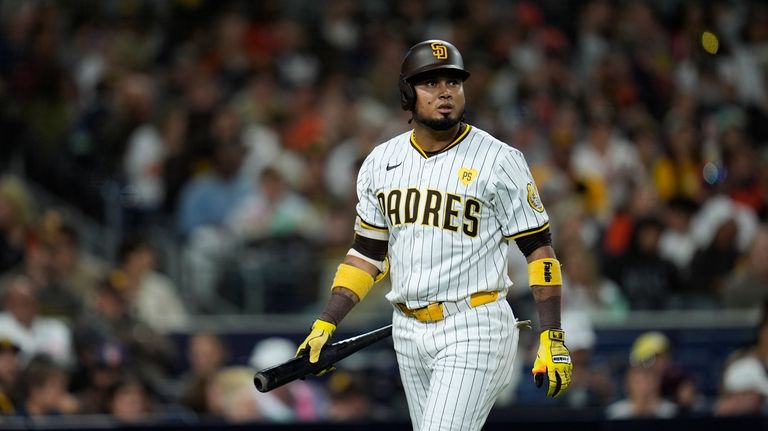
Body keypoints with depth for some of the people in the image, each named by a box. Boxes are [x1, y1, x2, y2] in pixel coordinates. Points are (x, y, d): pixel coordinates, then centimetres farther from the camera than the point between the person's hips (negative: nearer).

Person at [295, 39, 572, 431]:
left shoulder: (498, 161, -6)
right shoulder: (381, 162, 9)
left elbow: (538, 248, -6)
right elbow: (367, 252, 15)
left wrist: (552, 339, -13)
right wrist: (325, 325, 6)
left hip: (473, 330, -6)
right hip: (408, 332, 6)